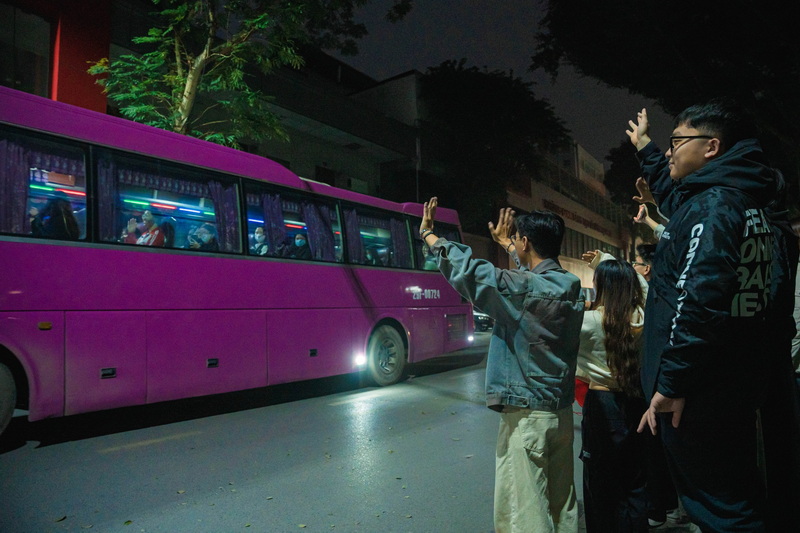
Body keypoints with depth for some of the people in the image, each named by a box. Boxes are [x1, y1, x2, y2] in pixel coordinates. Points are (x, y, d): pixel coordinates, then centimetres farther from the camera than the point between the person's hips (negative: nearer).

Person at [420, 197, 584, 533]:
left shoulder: (521, 288, -19)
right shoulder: (571, 288, 4)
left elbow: (465, 268, -15)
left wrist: (428, 233, 1)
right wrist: (505, 243, 37)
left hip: (526, 415, -8)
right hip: (562, 412, 8)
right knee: (561, 503, 19)